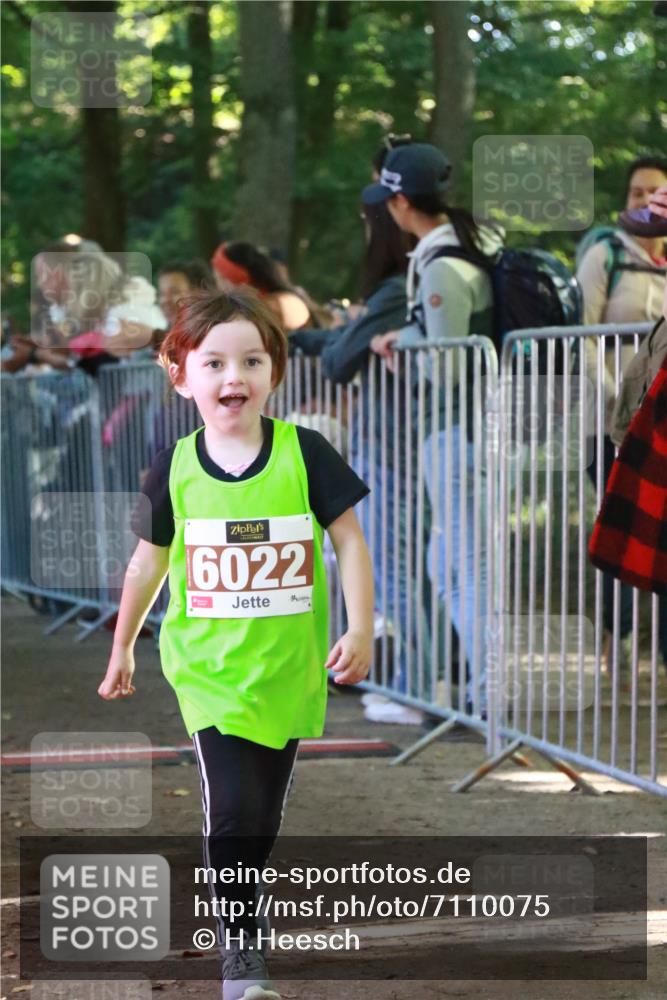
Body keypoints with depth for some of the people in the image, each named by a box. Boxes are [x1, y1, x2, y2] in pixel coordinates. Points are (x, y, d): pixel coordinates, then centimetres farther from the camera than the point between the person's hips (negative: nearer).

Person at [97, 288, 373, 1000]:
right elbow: (148, 562, 10)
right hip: (210, 668, -1)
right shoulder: (177, 468, -3)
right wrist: (122, 646, 19)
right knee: (233, 809, -15)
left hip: (288, 667, 1)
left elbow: (349, 542, -2)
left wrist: (360, 629, -12)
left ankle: (238, 907, 37)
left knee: (263, 820, 12)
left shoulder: (304, 453, -7)